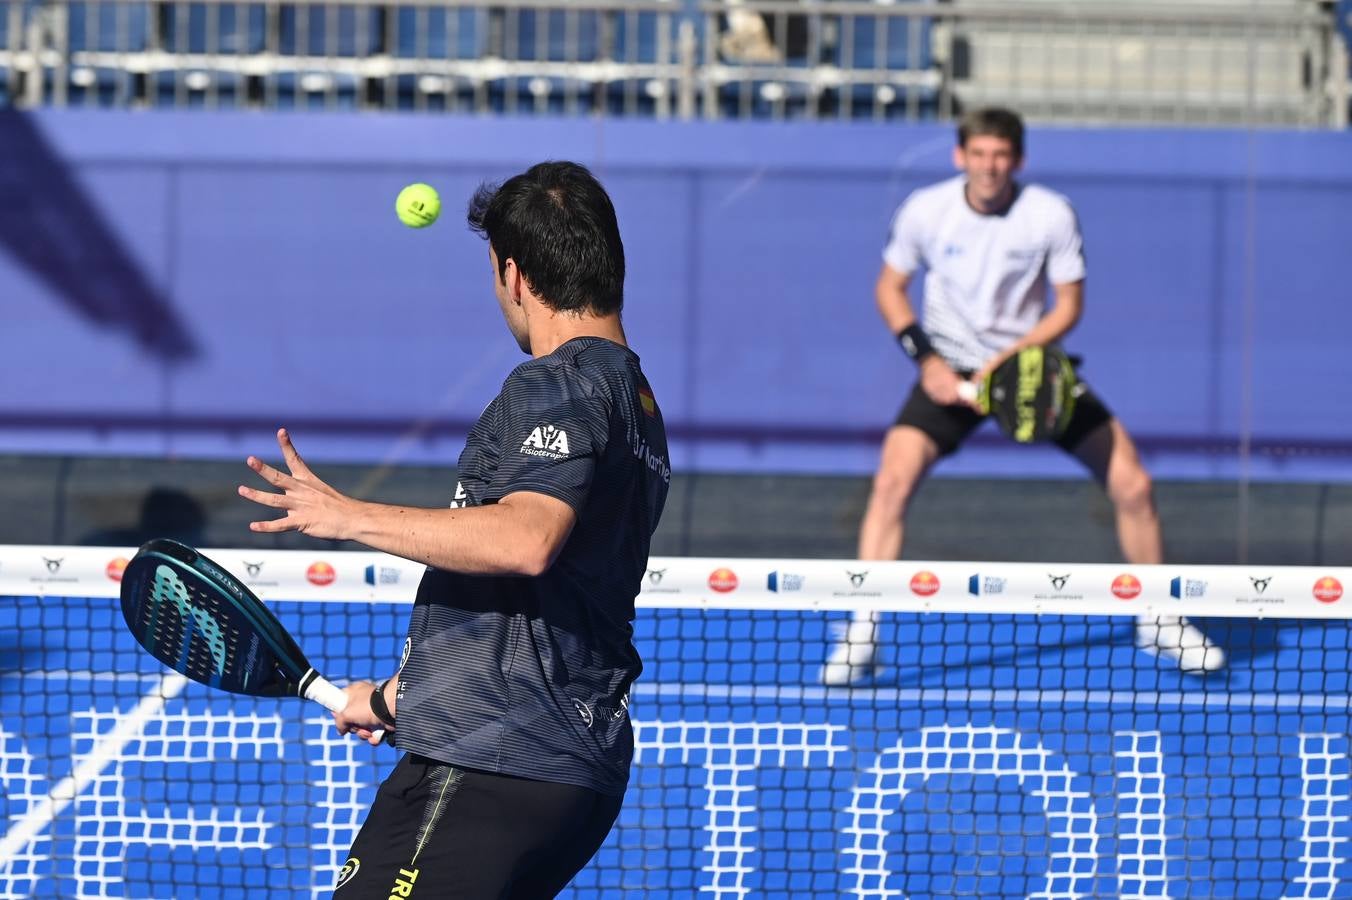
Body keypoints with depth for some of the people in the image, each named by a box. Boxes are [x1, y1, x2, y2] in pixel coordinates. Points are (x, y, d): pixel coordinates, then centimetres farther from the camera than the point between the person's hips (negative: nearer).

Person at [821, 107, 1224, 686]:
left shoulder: (1052, 216, -13)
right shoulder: (926, 211, -11)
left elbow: (1069, 306, -6)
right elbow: (891, 286, 3)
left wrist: (1009, 356, -20)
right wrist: (926, 357, -12)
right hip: (951, 371, -1)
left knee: (1131, 485, -5)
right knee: (893, 479, -23)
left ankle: (1157, 623, 18)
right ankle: (862, 638, -19)